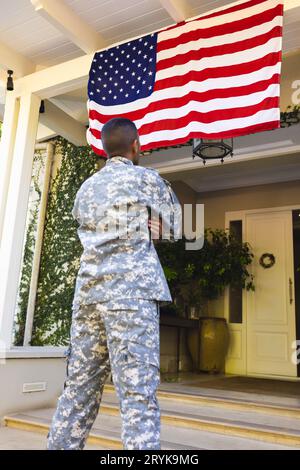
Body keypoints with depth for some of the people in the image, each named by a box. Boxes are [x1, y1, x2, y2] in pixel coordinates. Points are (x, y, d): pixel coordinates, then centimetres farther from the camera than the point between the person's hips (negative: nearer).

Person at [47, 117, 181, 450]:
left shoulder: (86, 188, 19)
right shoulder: (147, 179, 4)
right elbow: (176, 225, 14)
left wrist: (140, 229, 14)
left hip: (88, 291, 6)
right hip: (132, 289, -6)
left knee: (78, 391, 12)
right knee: (138, 395, -6)